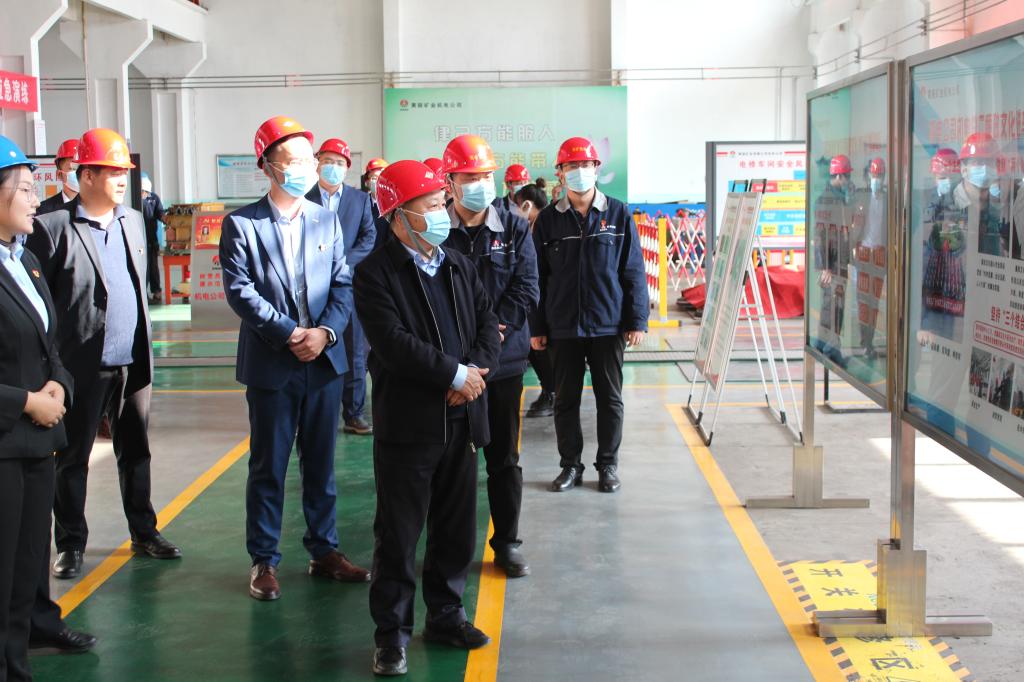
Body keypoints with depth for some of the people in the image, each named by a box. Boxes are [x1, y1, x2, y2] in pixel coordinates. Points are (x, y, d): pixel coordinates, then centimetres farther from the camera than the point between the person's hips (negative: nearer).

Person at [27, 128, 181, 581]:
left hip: (133, 363, 6)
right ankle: (70, 544, 18)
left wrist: (146, 348, 12)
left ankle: (144, 533, 28)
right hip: (83, 368, -6)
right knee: (72, 458, 7)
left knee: (135, 452, 16)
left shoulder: (133, 220, 9)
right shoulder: (54, 228, -10)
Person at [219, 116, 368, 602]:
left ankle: (324, 550, 24)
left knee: (321, 463, 12)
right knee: (268, 467, 5)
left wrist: (326, 331, -12)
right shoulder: (241, 224, -4)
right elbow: (240, 290, -11)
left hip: (325, 360, 4)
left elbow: (343, 284, 5)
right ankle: (264, 560, 15)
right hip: (271, 363, -3)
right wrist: (289, 333, -17)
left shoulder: (327, 220, 8)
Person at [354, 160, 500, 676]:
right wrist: (455, 373, -16)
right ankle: (391, 633, 12)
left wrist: (474, 370, -11)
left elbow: (488, 324, 8)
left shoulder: (459, 266, 11)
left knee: (455, 527, 15)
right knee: (398, 533, 2)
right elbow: (394, 342, -19)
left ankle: (445, 614, 31)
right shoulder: (375, 273, -9)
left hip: (461, 419, 6)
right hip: (407, 421, -6)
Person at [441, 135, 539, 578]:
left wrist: (493, 330, -14)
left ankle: (507, 542, 22)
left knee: (504, 457, 10)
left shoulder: (514, 227, 3)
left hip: (503, 359, 2)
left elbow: (526, 289, -3)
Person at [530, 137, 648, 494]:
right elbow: (538, 277, 4)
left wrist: (637, 320, -4)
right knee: (565, 398, 8)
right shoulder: (548, 220, 2)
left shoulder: (618, 214, 0)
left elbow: (633, 272, 0)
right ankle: (570, 465, 20)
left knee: (610, 398, 7)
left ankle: (608, 465, 19)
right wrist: (536, 327, 1)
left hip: (608, 325, -1)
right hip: (564, 327, 1)